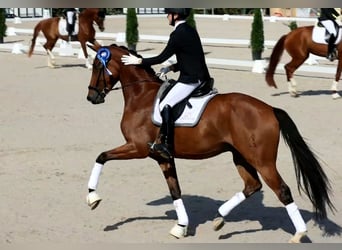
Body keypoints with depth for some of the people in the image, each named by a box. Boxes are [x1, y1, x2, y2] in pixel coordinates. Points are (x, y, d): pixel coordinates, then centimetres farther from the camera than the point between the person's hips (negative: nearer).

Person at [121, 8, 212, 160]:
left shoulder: (178, 34, -15)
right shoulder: (190, 31, 14)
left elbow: (162, 57, -12)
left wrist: (139, 61, -4)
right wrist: (172, 68, 13)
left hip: (190, 79, -10)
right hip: (199, 77, 10)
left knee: (165, 105, -17)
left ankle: (166, 147, -20)